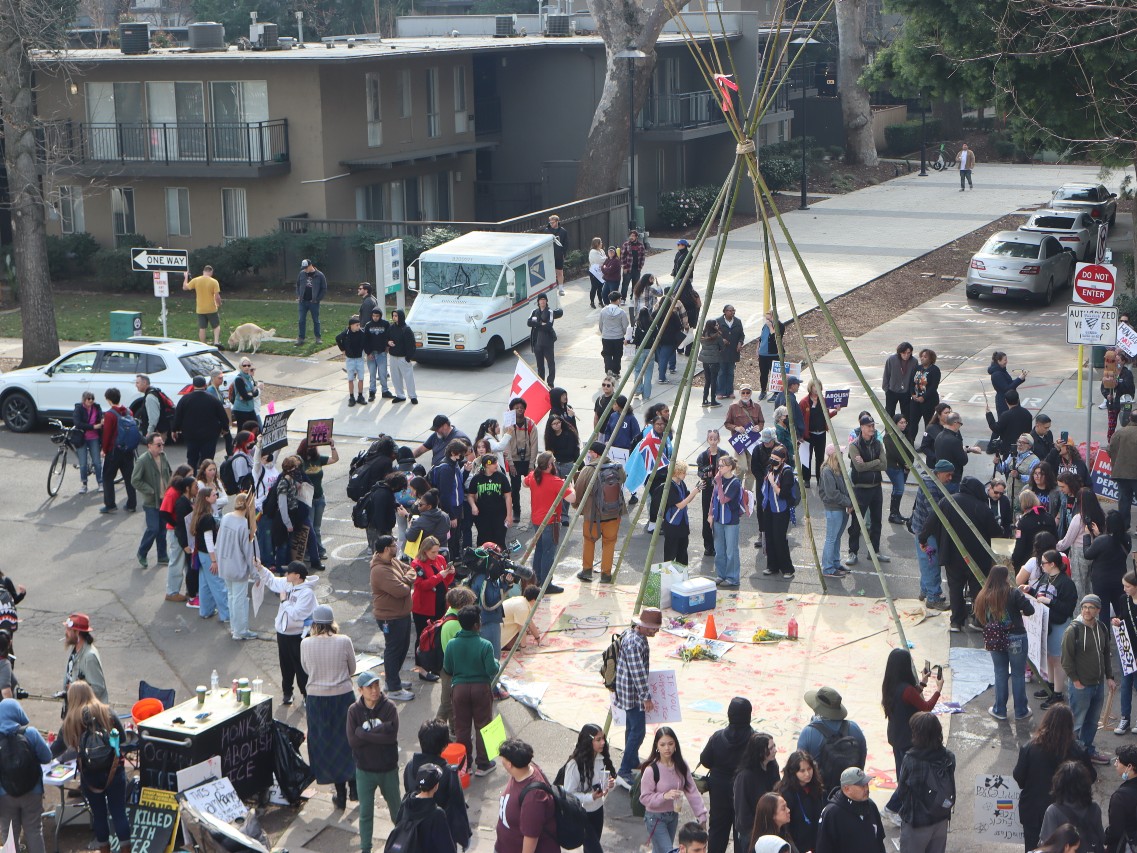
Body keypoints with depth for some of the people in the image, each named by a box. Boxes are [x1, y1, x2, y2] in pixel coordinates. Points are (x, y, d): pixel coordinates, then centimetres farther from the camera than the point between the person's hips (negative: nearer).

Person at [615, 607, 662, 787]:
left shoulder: (634, 634, 7)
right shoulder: (634, 643, -26)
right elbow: (638, 673, -26)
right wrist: (646, 697, -20)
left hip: (629, 692, 11)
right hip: (633, 693, -11)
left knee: (632, 728, 21)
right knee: (637, 732, -8)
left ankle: (633, 763, 34)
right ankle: (624, 772, -7)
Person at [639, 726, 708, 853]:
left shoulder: (681, 766, -5)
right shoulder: (651, 770, -22)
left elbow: (692, 791, -4)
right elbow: (645, 798, -18)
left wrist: (701, 815, -9)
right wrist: (664, 796, -34)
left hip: (673, 816, 5)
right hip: (655, 818, -5)